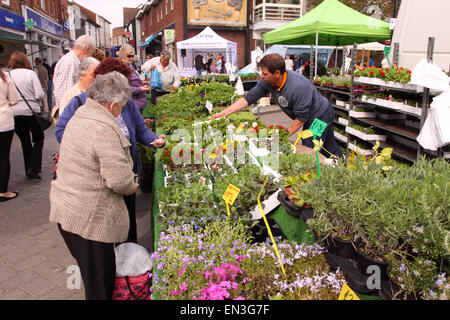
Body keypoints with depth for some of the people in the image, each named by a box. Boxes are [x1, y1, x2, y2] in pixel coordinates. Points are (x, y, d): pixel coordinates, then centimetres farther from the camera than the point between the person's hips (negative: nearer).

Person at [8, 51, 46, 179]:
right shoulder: (31, 73, -8)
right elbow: (40, 95, -12)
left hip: (14, 113, 3)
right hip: (31, 111, -3)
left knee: (25, 142, 15)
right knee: (38, 140, 10)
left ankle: (28, 170, 22)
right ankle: (33, 169, -2)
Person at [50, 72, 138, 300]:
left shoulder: (78, 117, 8)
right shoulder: (105, 129, -22)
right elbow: (120, 179, -26)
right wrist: (132, 187, -3)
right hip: (88, 217, -9)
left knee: (89, 271, 26)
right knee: (100, 281, 8)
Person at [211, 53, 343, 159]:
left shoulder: (298, 87, -36)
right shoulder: (267, 82, -13)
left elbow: (301, 118, -27)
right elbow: (248, 98, -10)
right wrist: (222, 114, -14)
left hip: (320, 116, -7)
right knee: (331, 151, 21)